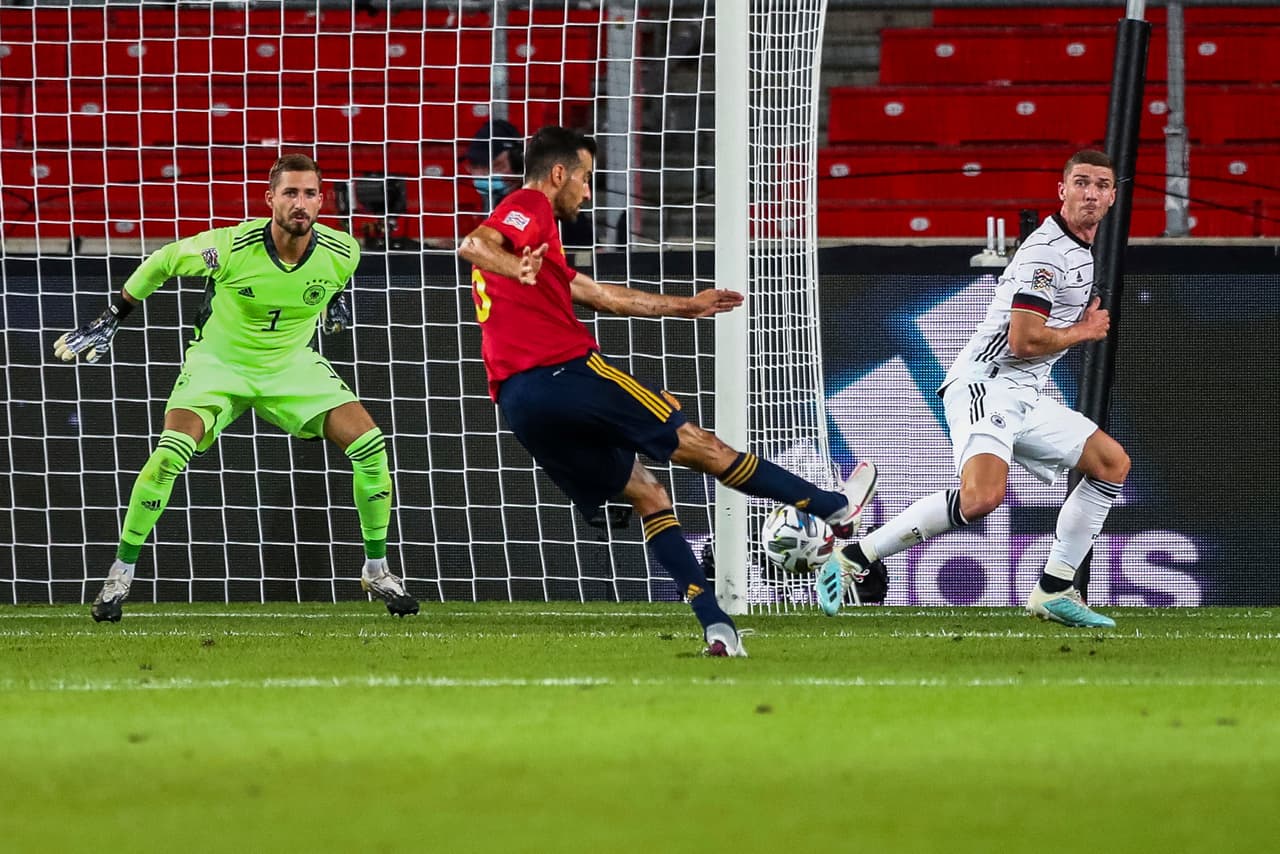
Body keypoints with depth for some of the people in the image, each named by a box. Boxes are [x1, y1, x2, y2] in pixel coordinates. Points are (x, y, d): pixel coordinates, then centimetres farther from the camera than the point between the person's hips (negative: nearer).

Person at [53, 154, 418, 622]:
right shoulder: (230, 247, -28)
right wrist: (110, 319, -3)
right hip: (219, 361, -3)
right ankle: (120, 573, -8)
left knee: (369, 443, -13)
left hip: (294, 364, 3)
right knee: (171, 453, -25)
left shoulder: (341, 254, -19)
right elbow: (162, 261, -9)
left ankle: (377, 569, 6)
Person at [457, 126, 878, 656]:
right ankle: (836, 508, 15)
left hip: (518, 403, 9)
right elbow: (471, 245, -21)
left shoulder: (523, 244, 28)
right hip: (566, 371, -9)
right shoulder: (529, 208, 0)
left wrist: (686, 307, 41)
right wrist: (517, 270, -40)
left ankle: (716, 626, 0)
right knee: (701, 447, 4)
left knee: (646, 495, 11)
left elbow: (605, 297, 35)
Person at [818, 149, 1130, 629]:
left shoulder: (1079, 252, 20)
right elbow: (1024, 341, -21)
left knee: (1113, 463, 13)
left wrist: (1083, 324, 18)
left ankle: (1054, 590, 12)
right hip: (984, 383, -10)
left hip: (1024, 397, 10)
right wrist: (1083, 332, -5)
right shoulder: (1047, 251, -13)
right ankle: (854, 558, -23)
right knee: (982, 496, -32)